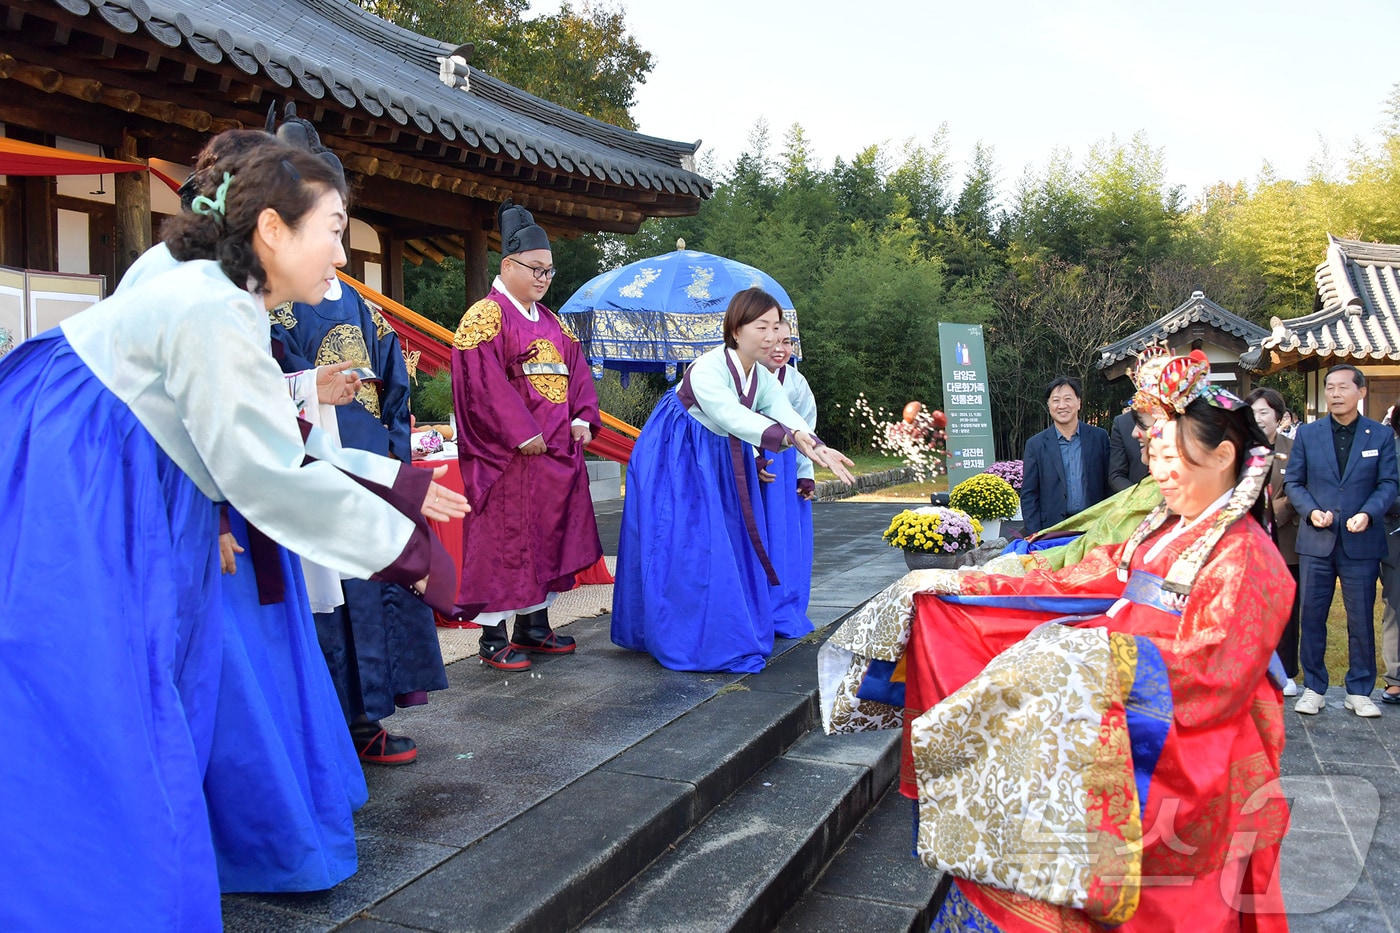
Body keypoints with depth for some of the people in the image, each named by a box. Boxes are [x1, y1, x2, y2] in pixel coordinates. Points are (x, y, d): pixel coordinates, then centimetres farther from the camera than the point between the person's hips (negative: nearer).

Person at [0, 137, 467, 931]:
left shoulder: (226, 303, 10)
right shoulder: (214, 309, -20)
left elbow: (284, 444, 12)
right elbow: (271, 476, -21)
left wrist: (399, 483, 13)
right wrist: (408, 549, -14)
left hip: (102, 509, 10)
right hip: (65, 514, -10)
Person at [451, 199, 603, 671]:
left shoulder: (550, 321, 18)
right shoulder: (486, 315, -8)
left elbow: (577, 370, 17)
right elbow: (484, 382, -17)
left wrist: (582, 418, 0)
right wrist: (522, 435, -21)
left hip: (557, 453, 8)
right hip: (508, 456, -8)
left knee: (549, 538, 13)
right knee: (503, 540, -3)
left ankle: (534, 626, 24)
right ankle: (493, 637, 5)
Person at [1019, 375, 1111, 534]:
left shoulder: (1099, 437, 6)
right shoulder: (1035, 445, 3)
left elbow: (1109, 485, 8)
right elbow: (1028, 496, 3)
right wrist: (1035, 538, -5)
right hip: (1053, 531, -1)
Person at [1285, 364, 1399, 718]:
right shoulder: (1307, 433, 6)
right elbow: (1293, 482, 6)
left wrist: (1368, 513, -17)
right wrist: (1311, 511, -12)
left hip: (1361, 542, 0)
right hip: (1316, 541, 1)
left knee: (1362, 618, 5)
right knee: (1311, 617, 4)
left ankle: (1359, 692, 17)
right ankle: (1313, 688, 15)